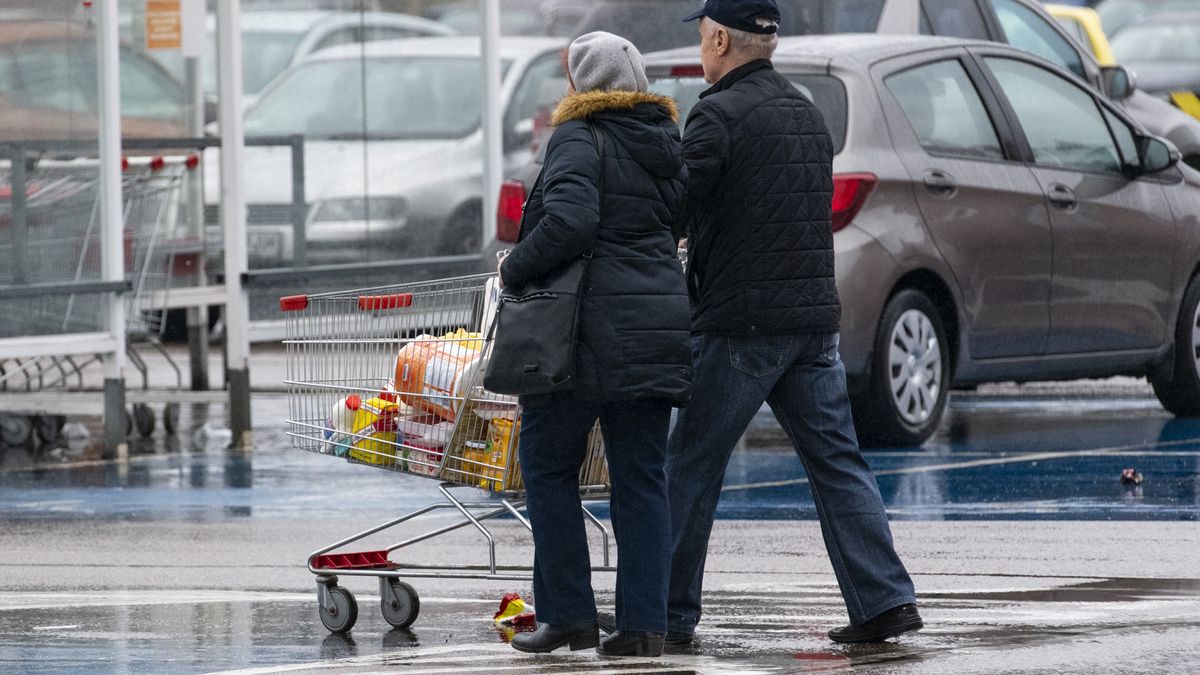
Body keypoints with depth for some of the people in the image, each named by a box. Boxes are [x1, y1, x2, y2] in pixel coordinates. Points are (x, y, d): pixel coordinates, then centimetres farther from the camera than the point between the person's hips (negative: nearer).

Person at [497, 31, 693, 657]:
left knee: (548, 465, 6)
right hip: (658, 320, 7)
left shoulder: (579, 140, -9)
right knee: (641, 476, 7)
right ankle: (643, 624, 1)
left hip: (591, 329, -7)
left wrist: (515, 269, -9)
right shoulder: (665, 142, 15)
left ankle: (568, 613, 3)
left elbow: (569, 223, -23)